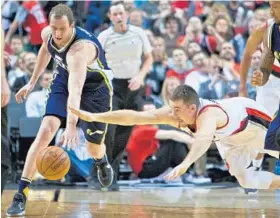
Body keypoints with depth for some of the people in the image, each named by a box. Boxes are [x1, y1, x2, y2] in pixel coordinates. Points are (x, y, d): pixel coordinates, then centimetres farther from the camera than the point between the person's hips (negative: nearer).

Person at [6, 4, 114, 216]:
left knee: (94, 146, 5)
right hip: (63, 79, 4)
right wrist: (33, 82, 10)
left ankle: (102, 163, 48)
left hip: (95, 86, -4)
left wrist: (71, 125, -67)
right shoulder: (47, 34, -20)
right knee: (46, 130, -17)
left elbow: (75, 91, -55)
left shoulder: (80, 49, -41)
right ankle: (21, 194, -18)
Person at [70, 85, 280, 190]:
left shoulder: (207, 114, -51)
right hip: (230, 137, 6)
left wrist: (185, 164, -91)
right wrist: (93, 116, -39)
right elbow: (134, 116, -34)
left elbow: (204, 138, -74)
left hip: (250, 121, -6)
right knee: (246, 180, 11)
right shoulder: (174, 113, -32)